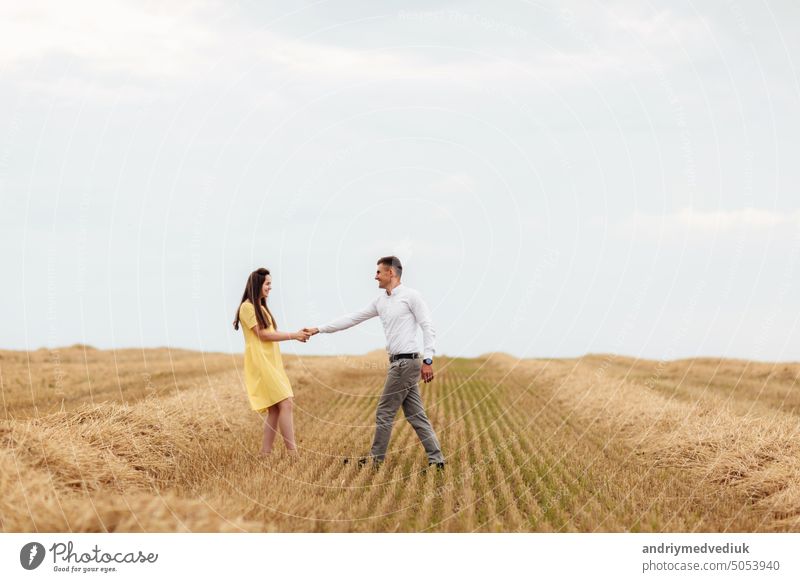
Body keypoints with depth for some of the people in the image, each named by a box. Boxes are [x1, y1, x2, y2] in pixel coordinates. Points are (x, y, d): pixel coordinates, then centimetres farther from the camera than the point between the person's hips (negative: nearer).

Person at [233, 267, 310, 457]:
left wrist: (297, 334, 3)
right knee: (285, 403, -15)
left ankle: (266, 453, 7)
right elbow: (263, 334, -13)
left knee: (275, 409, 5)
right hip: (260, 363, -9)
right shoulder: (247, 307, -8)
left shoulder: (261, 307, 21)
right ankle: (293, 453, -17)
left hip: (271, 362, 9)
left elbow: (271, 334, 15)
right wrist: (294, 335, -11)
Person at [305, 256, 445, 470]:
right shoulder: (380, 301, 16)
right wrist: (319, 329, 16)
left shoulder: (411, 295, -7)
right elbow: (353, 318, 18)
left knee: (385, 413, -2)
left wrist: (428, 360, -17)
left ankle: (376, 459, 7)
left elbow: (428, 327, -10)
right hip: (399, 363, 8)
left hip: (406, 362, -8)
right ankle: (436, 458, 8)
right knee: (415, 415, 7)